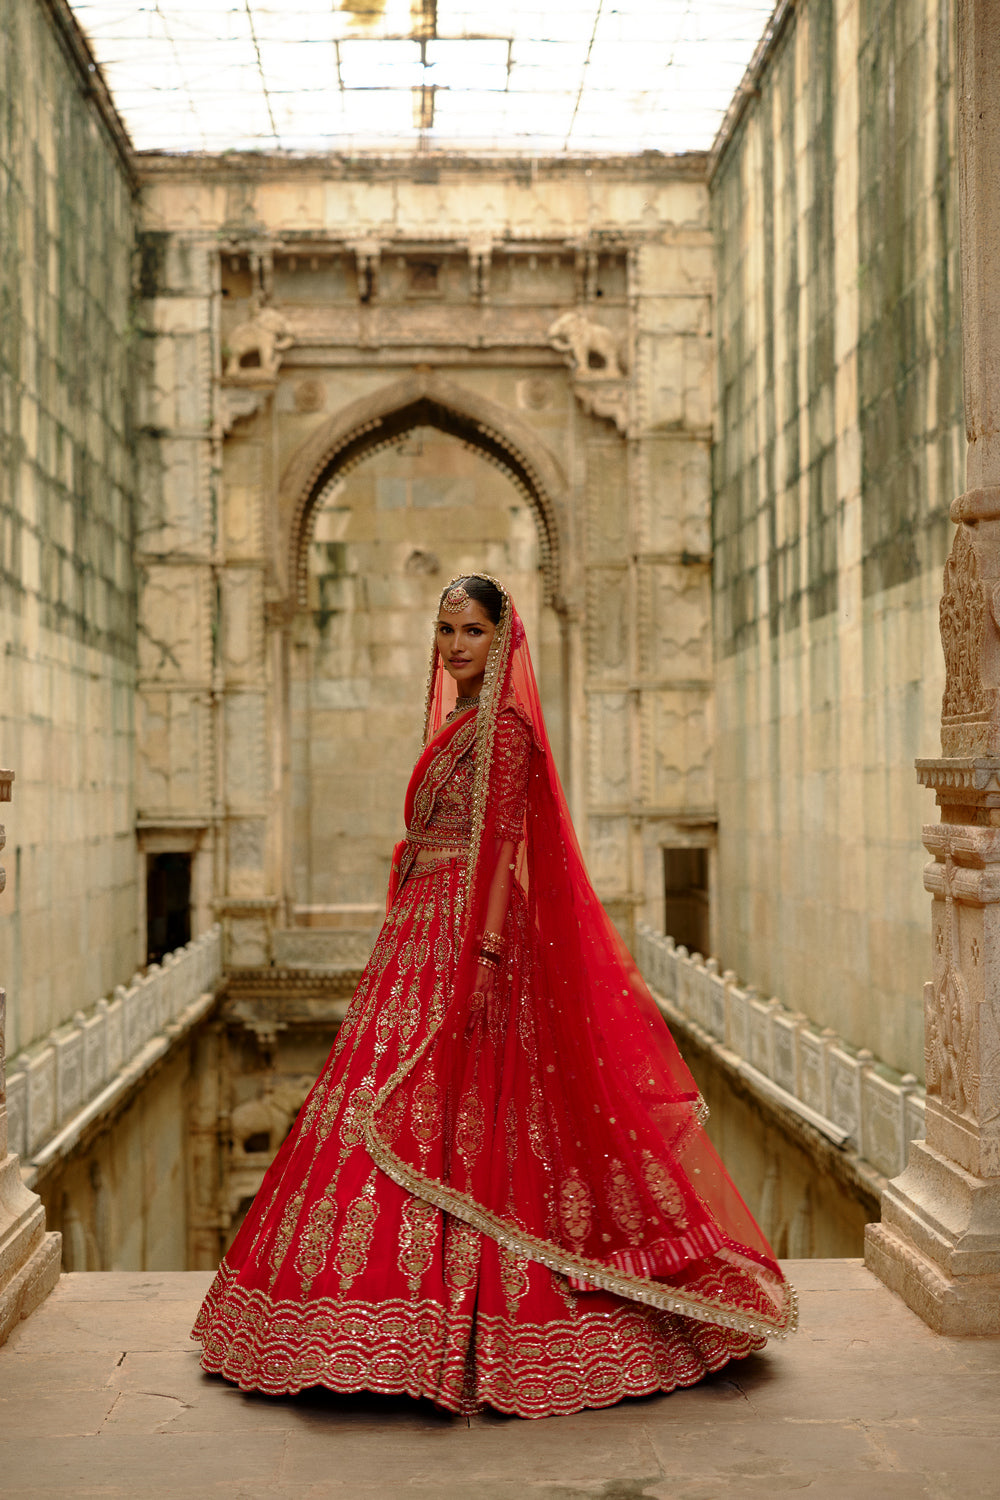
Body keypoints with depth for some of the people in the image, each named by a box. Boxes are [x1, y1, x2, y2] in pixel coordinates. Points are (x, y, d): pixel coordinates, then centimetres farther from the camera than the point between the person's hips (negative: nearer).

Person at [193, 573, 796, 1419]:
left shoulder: (503, 728, -8)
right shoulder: (460, 724, 20)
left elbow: (502, 848, -17)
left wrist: (485, 955, -25)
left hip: (467, 940, -9)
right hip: (425, 937, 9)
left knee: (453, 1122, -10)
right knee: (450, 1124, 9)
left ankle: (444, 1340, -6)